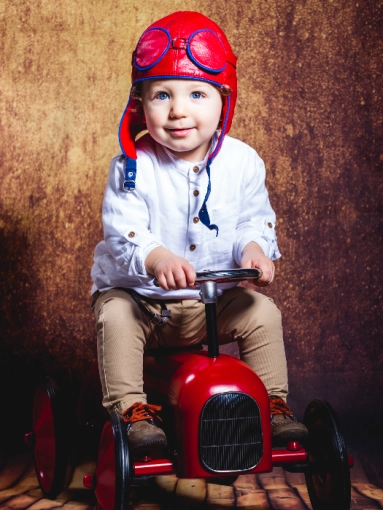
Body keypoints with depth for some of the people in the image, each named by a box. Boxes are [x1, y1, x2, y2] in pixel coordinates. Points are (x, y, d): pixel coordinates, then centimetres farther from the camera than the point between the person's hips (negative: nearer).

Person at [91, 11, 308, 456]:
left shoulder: (242, 163, -6)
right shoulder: (133, 166, -14)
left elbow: (255, 219, 3)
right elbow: (122, 232, -20)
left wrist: (254, 247, -21)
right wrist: (155, 258, -42)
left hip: (215, 299, 2)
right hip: (139, 293, -2)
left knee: (262, 313, -16)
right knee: (113, 315, -29)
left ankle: (273, 404, 1)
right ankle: (131, 409, -17)